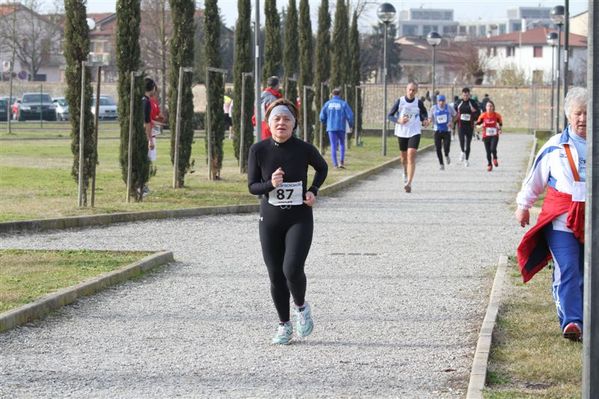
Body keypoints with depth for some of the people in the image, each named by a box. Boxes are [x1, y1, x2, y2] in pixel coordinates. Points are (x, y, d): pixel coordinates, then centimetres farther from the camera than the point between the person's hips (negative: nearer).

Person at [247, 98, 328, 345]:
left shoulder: (304, 149, -7)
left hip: (299, 219, -2)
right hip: (270, 220, 2)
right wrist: (270, 184, -21)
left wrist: (313, 191, -1)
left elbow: (322, 168, 13)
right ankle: (284, 325, 24)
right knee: (276, 276, 6)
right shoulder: (259, 150, -6)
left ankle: (301, 307, 13)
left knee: (292, 268, -19)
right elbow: (252, 186, -1)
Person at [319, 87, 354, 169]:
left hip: (331, 128, 1)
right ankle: (341, 161, -1)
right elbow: (349, 116, -7)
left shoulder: (327, 104, 2)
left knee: (333, 146, 5)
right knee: (342, 144, 15)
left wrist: (326, 123, 25)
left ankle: (335, 164, 0)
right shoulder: (343, 104, -3)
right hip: (341, 128, -1)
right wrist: (351, 125, 12)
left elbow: (322, 117, 4)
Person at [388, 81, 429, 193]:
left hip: (414, 133, -2)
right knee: (403, 157, 14)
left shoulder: (419, 103, -1)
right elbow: (390, 115, 2)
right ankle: (406, 173, 48)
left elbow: (424, 113, 18)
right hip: (401, 132, 2)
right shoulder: (400, 101, -2)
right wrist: (398, 121, -17)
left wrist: (425, 120, -4)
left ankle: (409, 183, -20)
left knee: (411, 156, -17)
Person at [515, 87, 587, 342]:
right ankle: (571, 321, -20)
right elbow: (535, 179, 14)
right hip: (561, 219, -2)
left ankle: (583, 320, 18)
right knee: (567, 270, -14)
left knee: (586, 274, 8)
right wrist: (523, 205, 18)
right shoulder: (555, 146, 4)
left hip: (590, 222, 2)